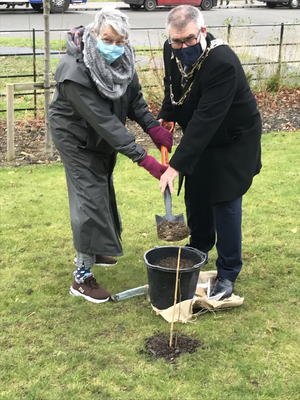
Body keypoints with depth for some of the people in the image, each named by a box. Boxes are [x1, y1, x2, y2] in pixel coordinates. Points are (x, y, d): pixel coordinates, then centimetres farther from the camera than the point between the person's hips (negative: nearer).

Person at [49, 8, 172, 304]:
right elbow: (103, 121, -36)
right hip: (77, 138, -7)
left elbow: (134, 98, -3)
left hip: (103, 137, 7)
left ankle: (92, 250, 40)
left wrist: (153, 127, -22)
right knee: (89, 197, -9)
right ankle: (81, 278, 0)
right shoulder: (75, 72, -35)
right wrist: (143, 158, -38)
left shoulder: (121, 60, -14)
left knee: (103, 190, 18)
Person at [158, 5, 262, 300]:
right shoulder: (172, 51, -13)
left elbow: (205, 120, -41)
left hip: (233, 140, -7)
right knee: (196, 195, 15)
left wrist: (176, 166, -44)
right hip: (201, 136, 7)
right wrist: (165, 118, -3)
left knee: (225, 202, -7)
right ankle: (199, 250, 39)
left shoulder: (222, 63, -36)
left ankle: (227, 275, 6)